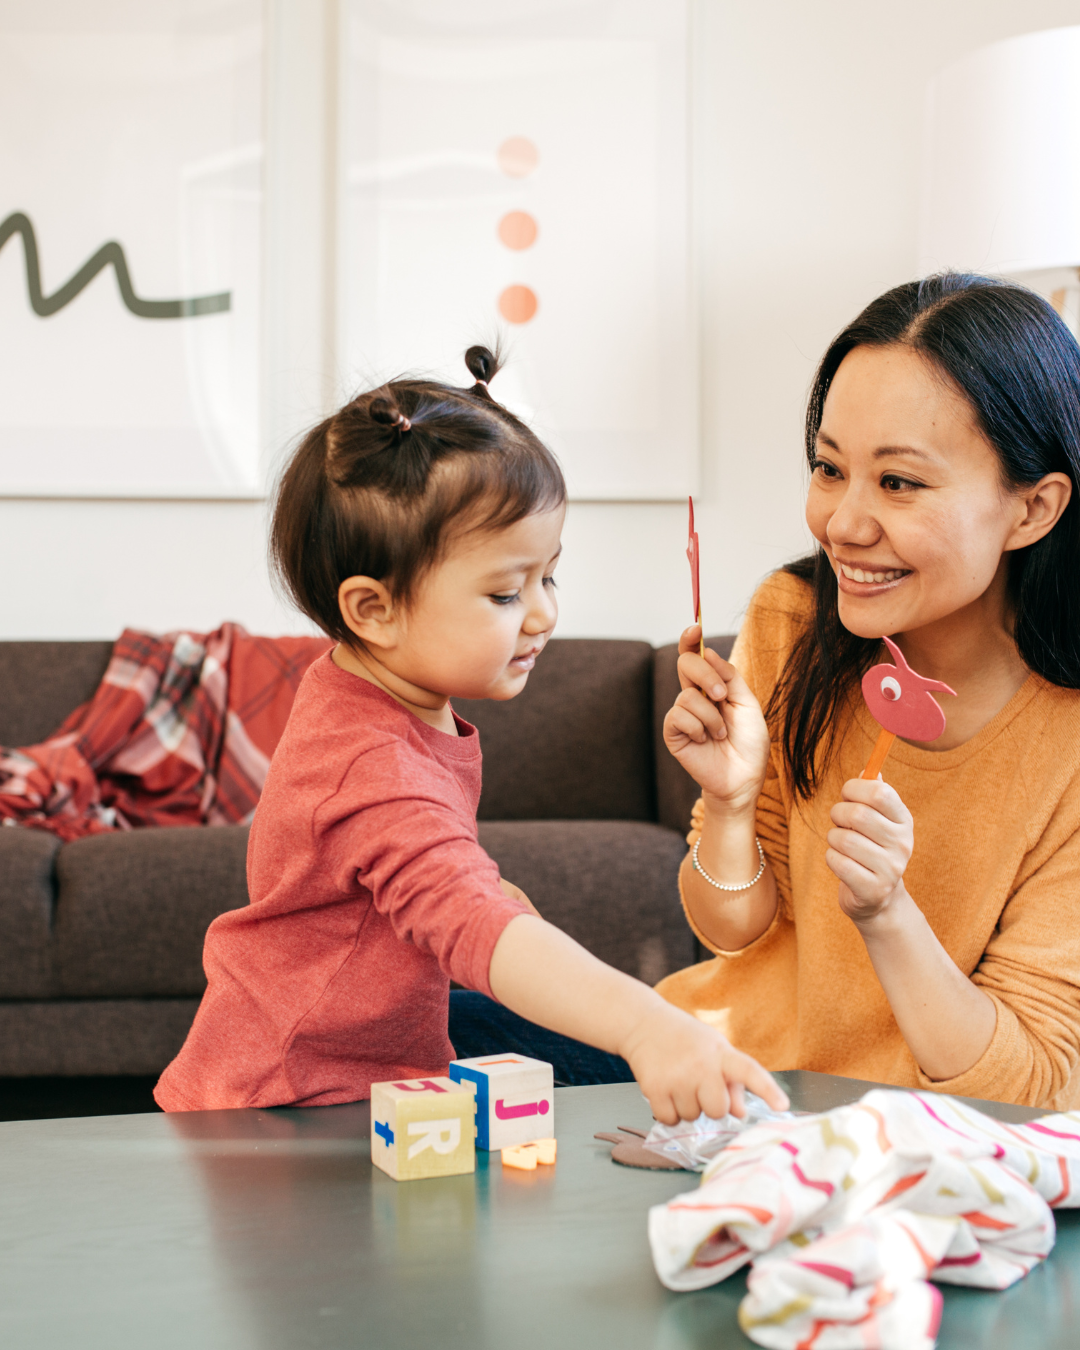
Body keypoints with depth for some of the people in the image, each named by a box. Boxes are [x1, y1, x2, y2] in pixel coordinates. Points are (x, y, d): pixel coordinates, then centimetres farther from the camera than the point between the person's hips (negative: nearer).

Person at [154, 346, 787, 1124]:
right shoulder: (375, 770, -32)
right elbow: (472, 928, -48)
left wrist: (481, 888, 10)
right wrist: (646, 1026, -57)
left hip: (389, 1043, 10)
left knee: (605, 1063, 13)